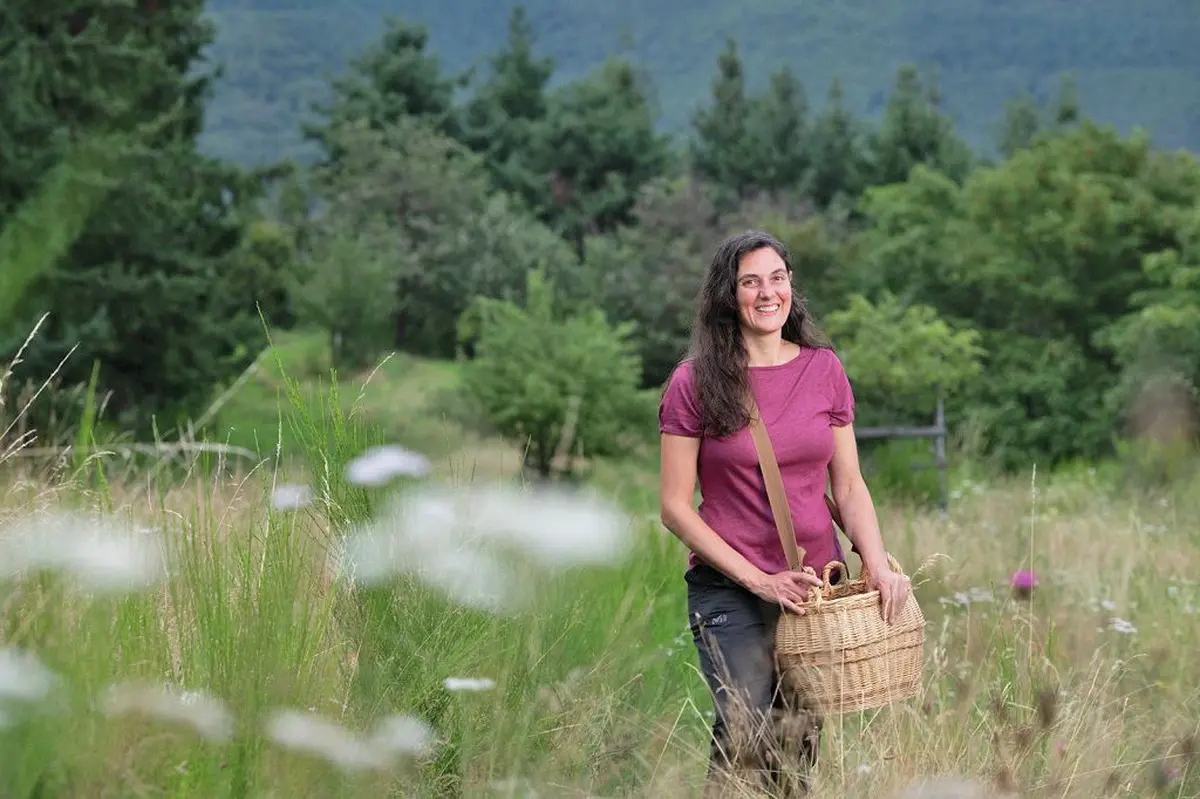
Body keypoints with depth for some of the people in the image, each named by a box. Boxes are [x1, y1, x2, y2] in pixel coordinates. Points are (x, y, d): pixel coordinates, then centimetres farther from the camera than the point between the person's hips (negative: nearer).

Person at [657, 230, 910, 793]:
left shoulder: (823, 369, 6)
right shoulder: (694, 383, -5)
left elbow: (849, 485, 10)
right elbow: (675, 508, -5)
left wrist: (878, 565, -7)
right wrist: (758, 579, -12)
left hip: (816, 585, 4)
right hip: (729, 592, -3)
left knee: (802, 746, 6)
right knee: (748, 741, -16)